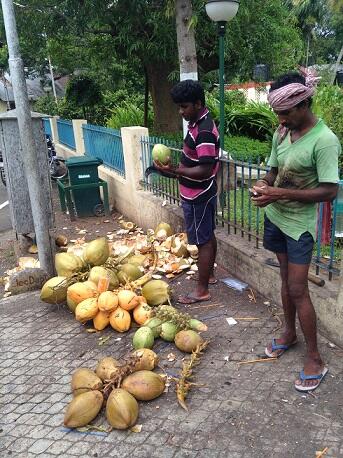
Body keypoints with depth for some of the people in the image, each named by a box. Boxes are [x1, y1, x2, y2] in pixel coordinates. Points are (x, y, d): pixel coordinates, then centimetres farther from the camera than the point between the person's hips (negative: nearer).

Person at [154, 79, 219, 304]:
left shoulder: (204, 131, -24)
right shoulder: (198, 123, 7)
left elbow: (205, 170, -28)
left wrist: (174, 170, -26)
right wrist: (178, 170, 8)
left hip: (198, 196, -10)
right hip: (201, 193, 10)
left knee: (203, 240, -1)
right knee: (208, 235, 20)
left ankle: (202, 290, 11)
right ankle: (209, 274, 37)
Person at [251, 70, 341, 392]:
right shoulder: (282, 132, 2)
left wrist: (280, 194, -26)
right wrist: (264, 185, -10)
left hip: (299, 224, -6)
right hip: (275, 217, 6)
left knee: (298, 289, -2)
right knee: (286, 278, 18)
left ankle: (315, 359, 13)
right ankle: (289, 333, 37)